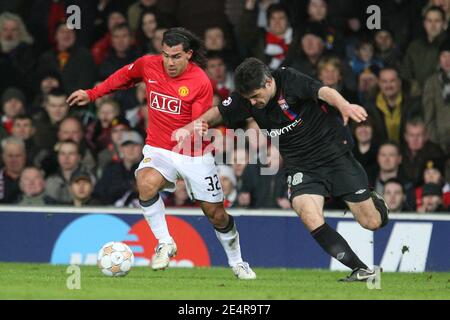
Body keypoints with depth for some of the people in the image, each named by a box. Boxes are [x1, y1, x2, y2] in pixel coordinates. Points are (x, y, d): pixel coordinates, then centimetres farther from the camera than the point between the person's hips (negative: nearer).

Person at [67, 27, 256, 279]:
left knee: (216, 214, 6)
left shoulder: (201, 82, -17)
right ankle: (165, 243, -12)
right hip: (159, 149, 2)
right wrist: (92, 94, 19)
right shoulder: (148, 65, -6)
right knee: (146, 184, -32)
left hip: (195, 154, -2)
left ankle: (237, 263, 33)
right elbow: (124, 76, 15)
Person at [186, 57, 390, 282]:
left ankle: (374, 201, 37)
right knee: (310, 217, -25)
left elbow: (324, 92, -35)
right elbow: (219, 113, 13)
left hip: (333, 152, -4)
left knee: (372, 223, -3)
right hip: (300, 166, 4)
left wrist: (343, 105, -56)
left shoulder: (289, 80, -19)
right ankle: (361, 270, -15)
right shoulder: (246, 97, -4)